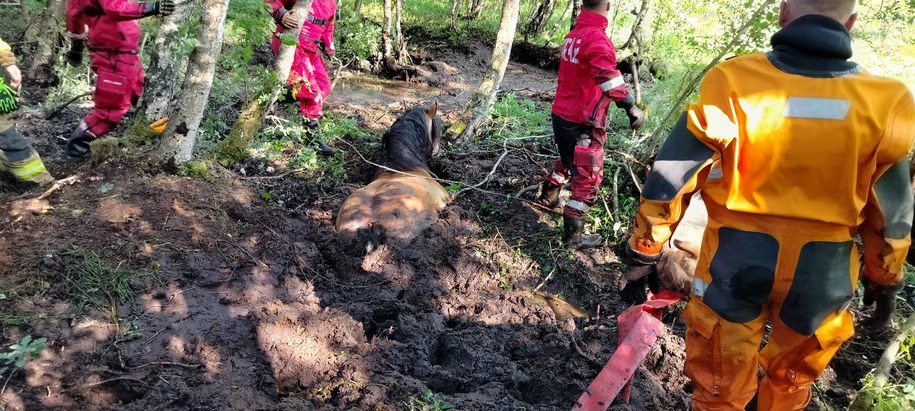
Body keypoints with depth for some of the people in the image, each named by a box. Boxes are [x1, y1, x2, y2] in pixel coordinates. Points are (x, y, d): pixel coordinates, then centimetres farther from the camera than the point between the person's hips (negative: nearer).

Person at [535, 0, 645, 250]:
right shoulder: (597, 37, -19)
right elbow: (609, 79, -35)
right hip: (582, 122, -9)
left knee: (568, 161, 32)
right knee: (588, 178, 1)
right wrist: (631, 107, -35)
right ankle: (573, 236, 7)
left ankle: (547, 198, 50)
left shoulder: (572, 35, 9)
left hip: (561, 114, 9)